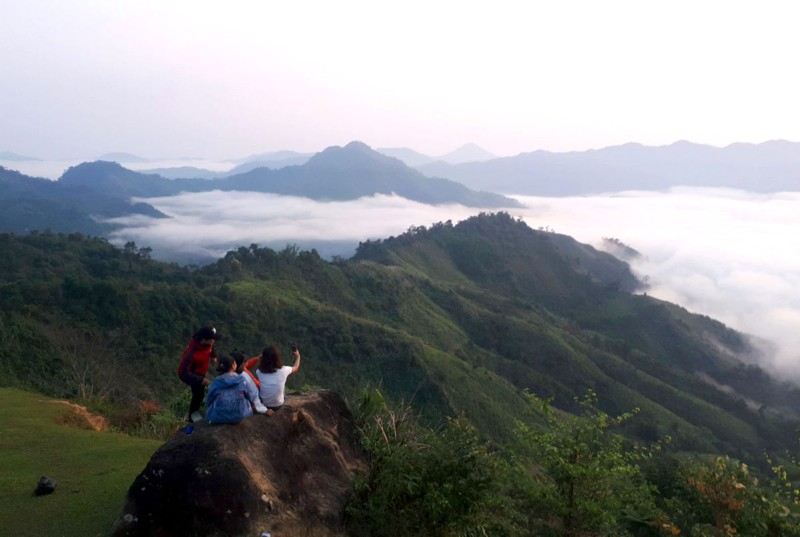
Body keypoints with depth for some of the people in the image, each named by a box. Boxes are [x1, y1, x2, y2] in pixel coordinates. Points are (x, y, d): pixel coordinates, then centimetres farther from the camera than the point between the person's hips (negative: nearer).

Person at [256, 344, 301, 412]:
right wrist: (298, 357, 20)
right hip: (278, 406, -1)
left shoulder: (259, 372, -18)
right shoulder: (283, 370, -20)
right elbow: (295, 368, 3)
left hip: (263, 405, 1)